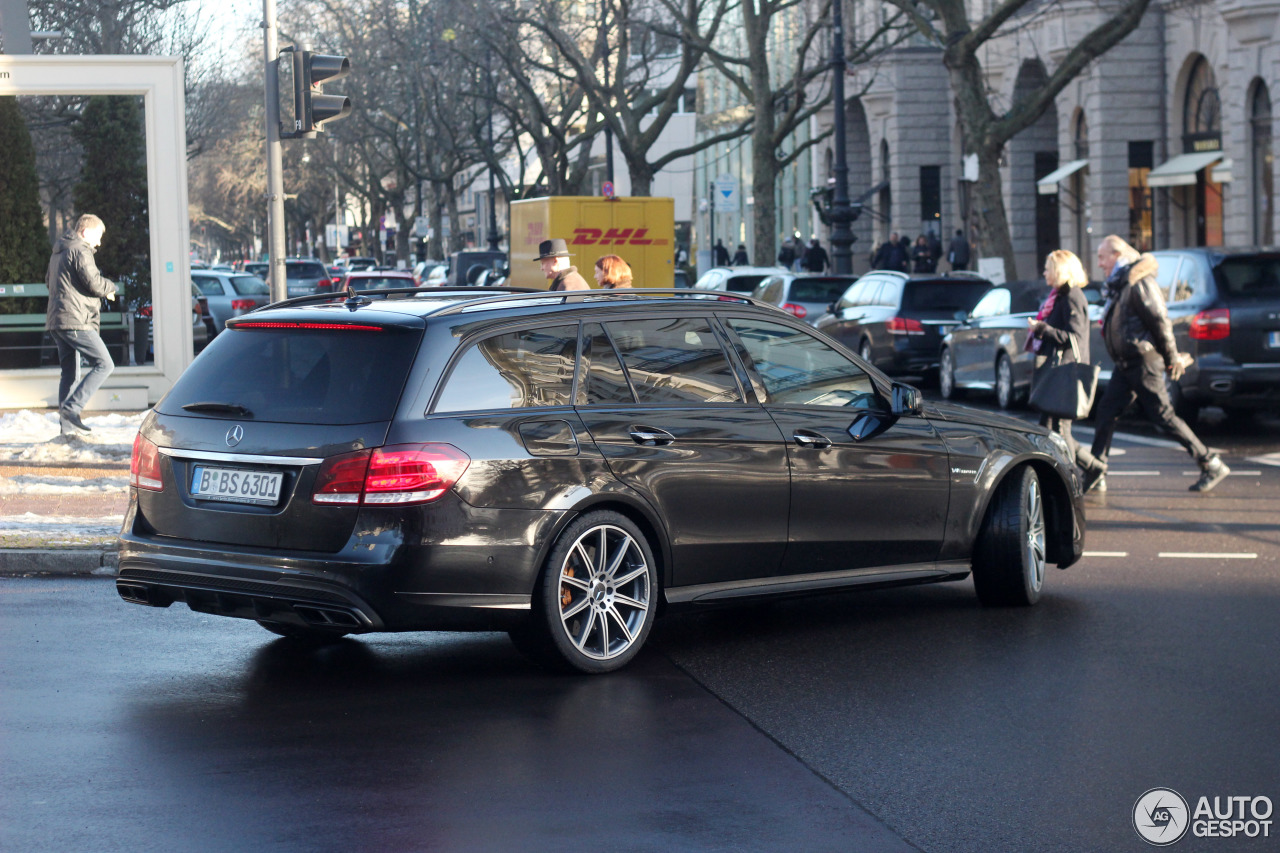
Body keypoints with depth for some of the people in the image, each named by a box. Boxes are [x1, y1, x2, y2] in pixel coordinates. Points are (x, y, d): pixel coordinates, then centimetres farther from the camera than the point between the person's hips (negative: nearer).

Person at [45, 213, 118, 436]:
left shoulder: (58, 252, 22)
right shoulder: (80, 250, -9)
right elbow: (94, 283, -16)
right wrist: (110, 287, 7)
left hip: (56, 321, 10)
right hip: (76, 321, -10)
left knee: (69, 373, 13)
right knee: (104, 364, -9)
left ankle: (66, 424, 10)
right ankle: (71, 409, -18)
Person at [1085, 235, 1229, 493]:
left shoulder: (1140, 283, -16)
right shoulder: (1119, 284, 14)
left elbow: (1160, 322, -16)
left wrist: (1172, 359, -13)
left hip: (1144, 363, -9)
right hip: (1126, 363, 9)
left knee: (1163, 416, -6)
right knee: (1107, 411, 5)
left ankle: (1212, 465, 0)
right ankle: (1096, 471, 10)